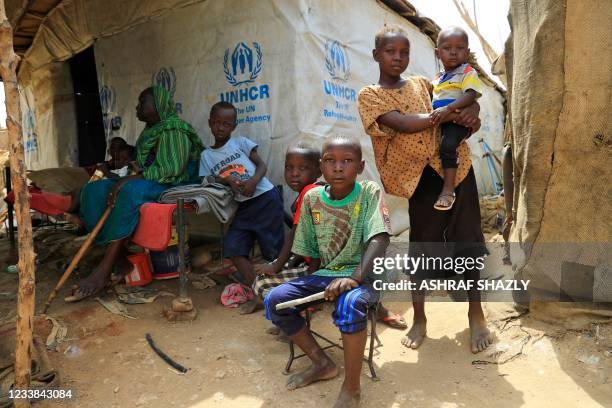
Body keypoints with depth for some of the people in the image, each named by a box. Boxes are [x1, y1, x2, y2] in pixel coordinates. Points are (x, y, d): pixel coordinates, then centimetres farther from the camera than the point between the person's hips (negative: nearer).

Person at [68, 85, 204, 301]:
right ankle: (118, 255, -16)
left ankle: (104, 270, -36)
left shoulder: (173, 129, -9)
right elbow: (142, 166, 17)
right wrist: (124, 181, -3)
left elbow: (170, 170, -21)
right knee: (94, 190, -8)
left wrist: (128, 180, -22)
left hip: (173, 186, -9)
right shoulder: (149, 130, 20)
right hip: (143, 184, 10)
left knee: (131, 191, -38)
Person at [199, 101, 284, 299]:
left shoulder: (240, 142, 8)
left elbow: (262, 165, 3)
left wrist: (253, 181, -18)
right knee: (232, 246, -7)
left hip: (266, 197, -3)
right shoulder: (206, 155, 14)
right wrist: (226, 180, -13)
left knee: (274, 249, -2)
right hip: (244, 206, 4)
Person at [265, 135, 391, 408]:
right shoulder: (312, 198, 1)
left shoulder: (370, 193, -11)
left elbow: (379, 239, -24)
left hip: (365, 276, -5)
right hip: (325, 274, 5)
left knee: (349, 305, -38)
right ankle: (322, 364, 8)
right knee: (274, 300, -11)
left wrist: (354, 277, -37)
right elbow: (308, 250, 9)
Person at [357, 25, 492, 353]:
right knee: (422, 245, 5)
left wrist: (472, 110, -3)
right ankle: (419, 320, 23)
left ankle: (476, 315, 23)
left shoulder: (422, 84, 14)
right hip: (420, 177, -3)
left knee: (468, 240, 6)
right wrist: (453, 114, -12)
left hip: (455, 166, 4)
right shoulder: (369, 95, 1)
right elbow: (402, 123, -15)